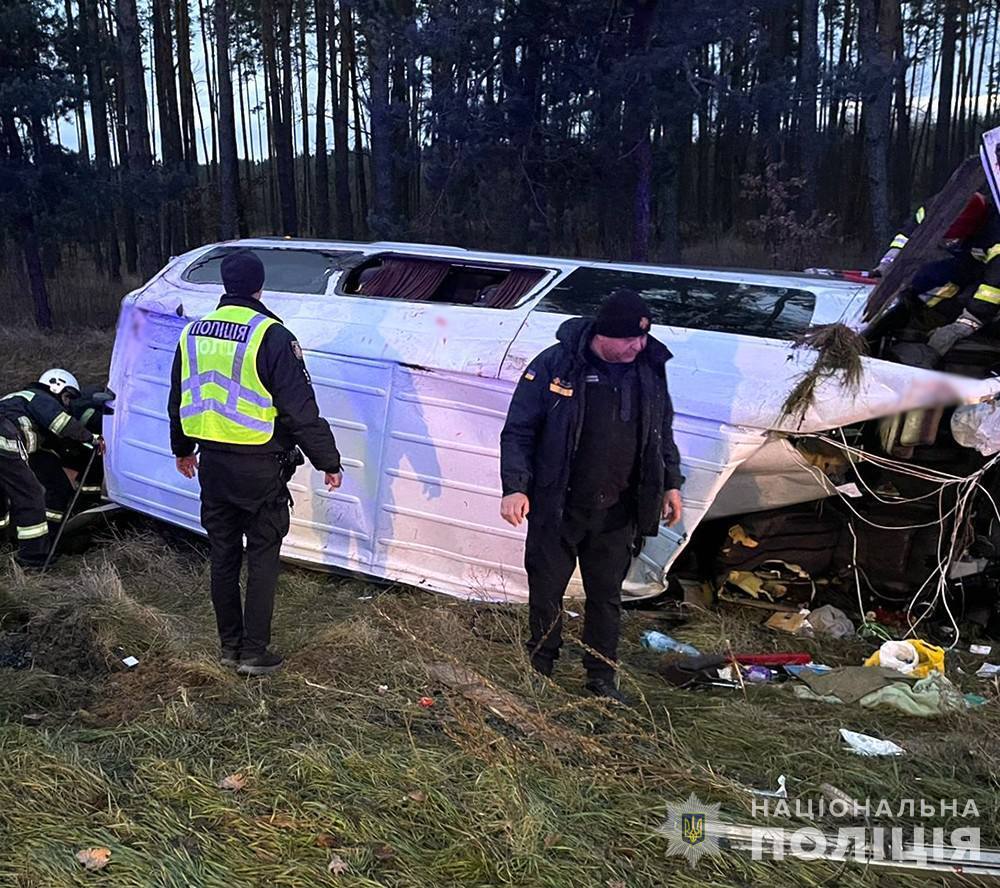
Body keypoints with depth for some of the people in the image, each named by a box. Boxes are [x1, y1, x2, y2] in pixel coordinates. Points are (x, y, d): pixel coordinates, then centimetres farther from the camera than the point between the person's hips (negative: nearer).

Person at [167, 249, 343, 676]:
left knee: (223, 556, 15)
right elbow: (301, 407, -16)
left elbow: (179, 400, 19)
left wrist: (182, 449, 34)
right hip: (259, 466, -6)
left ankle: (230, 645, 25)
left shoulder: (193, 333, 7)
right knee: (262, 559, 6)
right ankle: (254, 652, 10)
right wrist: (328, 461, -7)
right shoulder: (270, 335, -15)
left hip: (212, 463, 6)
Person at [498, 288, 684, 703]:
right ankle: (539, 672, 27)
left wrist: (671, 483, 14)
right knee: (546, 592, 9)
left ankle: (602, 678, 26)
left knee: (607, 595, 12)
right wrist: (515, 487, -17)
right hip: (558, 508, -3)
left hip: (617, 512, 3)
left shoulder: (650, 369, 2)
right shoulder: (556, 365, -12)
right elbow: (518, 431, -9)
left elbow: (662, 432, 17)